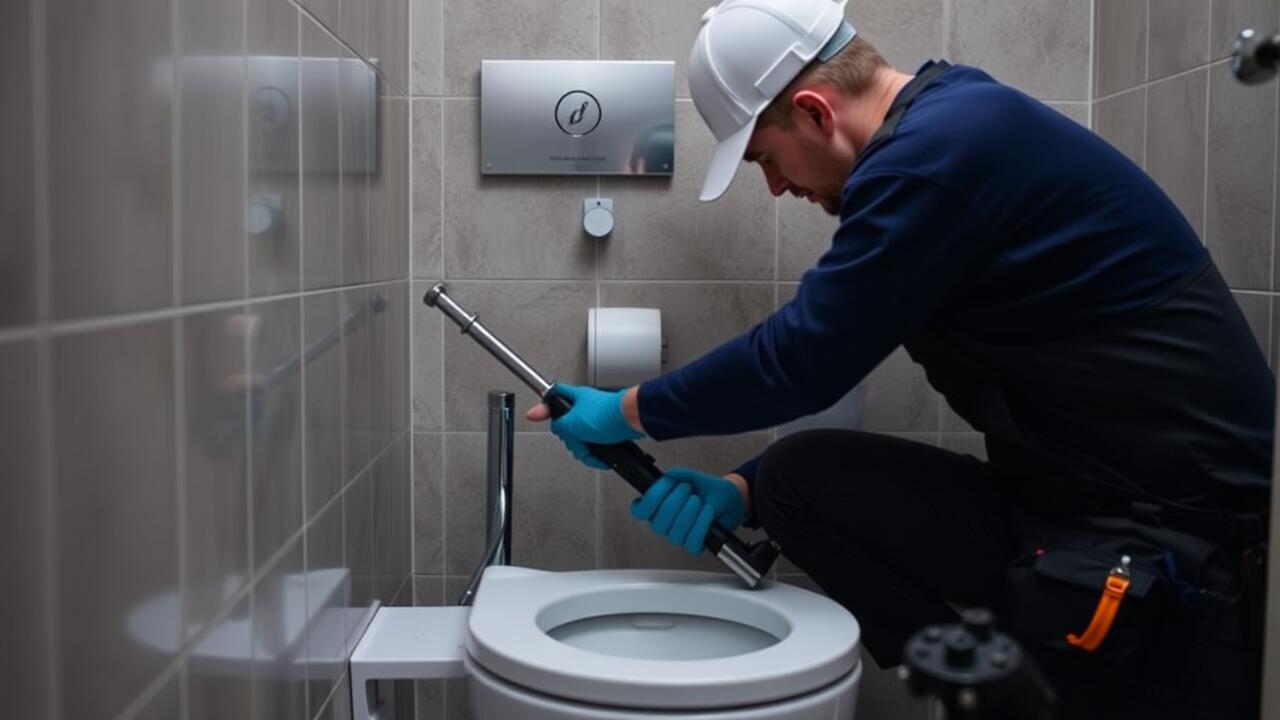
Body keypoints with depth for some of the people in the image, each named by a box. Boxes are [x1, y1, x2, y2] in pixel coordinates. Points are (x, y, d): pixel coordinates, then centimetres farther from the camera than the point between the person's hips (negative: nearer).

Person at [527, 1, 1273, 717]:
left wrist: (629, 412, -2)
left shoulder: (936, 148, -18)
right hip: (1068, 502, 9)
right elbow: (835, 367, 13)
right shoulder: (950, 126, 12)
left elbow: (802, 359, -16)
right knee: (802, 474, 2)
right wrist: (743, 492, 4)